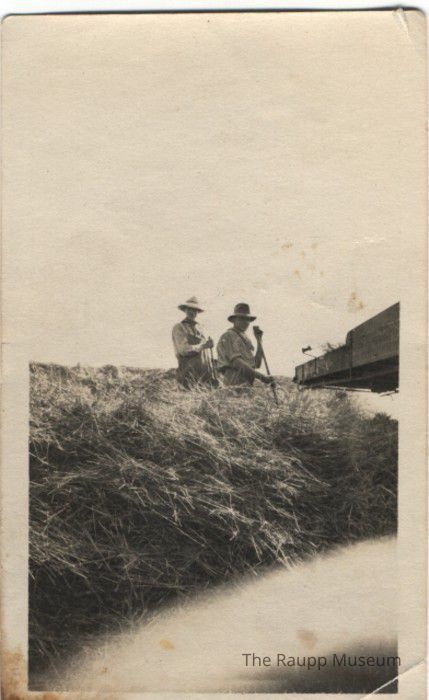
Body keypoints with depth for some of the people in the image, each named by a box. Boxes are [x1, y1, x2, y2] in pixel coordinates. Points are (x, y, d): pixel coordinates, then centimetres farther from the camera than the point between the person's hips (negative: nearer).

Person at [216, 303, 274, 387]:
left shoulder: (246, 339, 22)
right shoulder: (228, 337, -5)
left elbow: (257, 364, 18)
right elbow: (237, 363, -18)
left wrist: (259, 341, 11)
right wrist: (261, 376, -22)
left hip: (248, 385, 8)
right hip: (236, 385, -8)